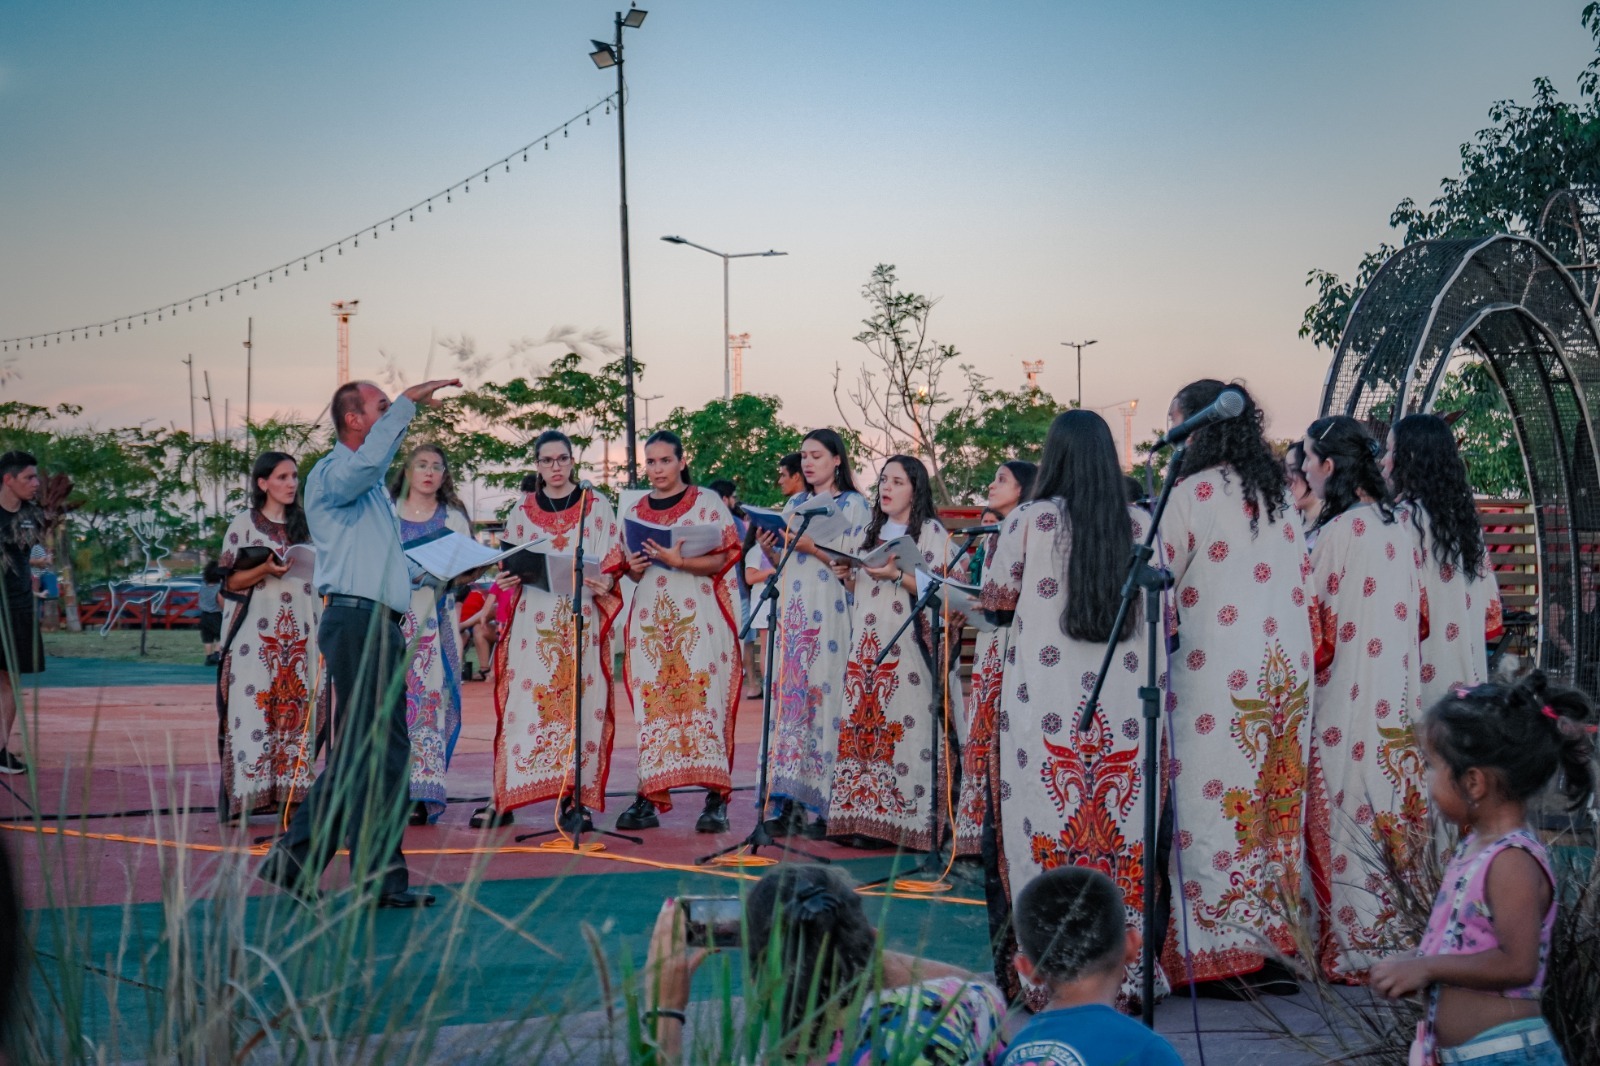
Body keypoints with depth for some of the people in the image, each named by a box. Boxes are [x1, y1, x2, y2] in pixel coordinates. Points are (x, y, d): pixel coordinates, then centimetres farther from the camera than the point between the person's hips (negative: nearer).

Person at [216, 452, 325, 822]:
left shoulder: (306, 524, 17)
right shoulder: (244, 525, 5)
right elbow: (231, 582, 0)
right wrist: (265, 570, -16)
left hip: (301, 633, 4)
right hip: (258, 634, -4)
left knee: (297, 709, -2)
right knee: (253, 706, -10)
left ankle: (292, 793, -1)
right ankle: (244, 796, -9)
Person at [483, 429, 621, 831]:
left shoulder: (597, 507, 7)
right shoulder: (521, 511, 13)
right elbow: (509, 566, 16)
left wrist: (604, 584, -17)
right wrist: (506, 579, -6)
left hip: (582, 621, -1)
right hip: (532, 621, 1)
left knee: (579, 704, -4)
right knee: (523, 703, -3)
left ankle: (574, 801, -1)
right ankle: (503, 799, 0)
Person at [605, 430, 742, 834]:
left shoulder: (706, 503, 3)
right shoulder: (636, 511, 16)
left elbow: (719, 562, -3)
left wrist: (679, 561, -18)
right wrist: (633, 568, -3)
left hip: (698, 616, -4)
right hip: (650, 616, 4)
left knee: (703, 700, -10)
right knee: (651, 707, -2)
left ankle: (716, 801, -10)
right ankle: (649, 799, -1)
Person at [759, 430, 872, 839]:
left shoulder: (853, 505, 2)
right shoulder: (794, 504, 19)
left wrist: (814, 548, -16)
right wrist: (770, 550, 1)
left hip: (830, 615, -5)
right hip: (792, 612, 5)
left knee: (825, 697, -9)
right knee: (788, 697, 0)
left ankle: (822, 807, -5)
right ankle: (786, 803, 0)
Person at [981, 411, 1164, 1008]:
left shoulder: (1029, 521, -4)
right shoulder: (1141, 527, 3)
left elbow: (996, 603, 7)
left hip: (1045, 703, -2)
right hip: (1124, 705, 3)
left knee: (1048, 829, 3)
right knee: (1124, 838, 7)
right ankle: (1127, 973, 13)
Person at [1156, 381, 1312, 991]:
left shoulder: (1191, 493, -8)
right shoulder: (1279, 494, 12)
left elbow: (1159, 584, -6)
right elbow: (1299, 581, 15)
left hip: (1218, 673, -7)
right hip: (1287, 667, 7)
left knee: (1215, 799, -2)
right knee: (1273, 799, 10)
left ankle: (1223, 944, -1)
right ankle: (1272, 934, 14)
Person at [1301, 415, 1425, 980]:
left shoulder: (1340, 532, -15)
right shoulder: (1396, 528, 8)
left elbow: (1320, 631, -12)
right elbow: (1418, 619, 14)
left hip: (1347, 701, -8)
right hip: (1393, 705, 8)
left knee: (1346, 815, -1)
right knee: (1384, 816, 13)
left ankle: (1351, 946, 4)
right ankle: (1391, 935, 20)